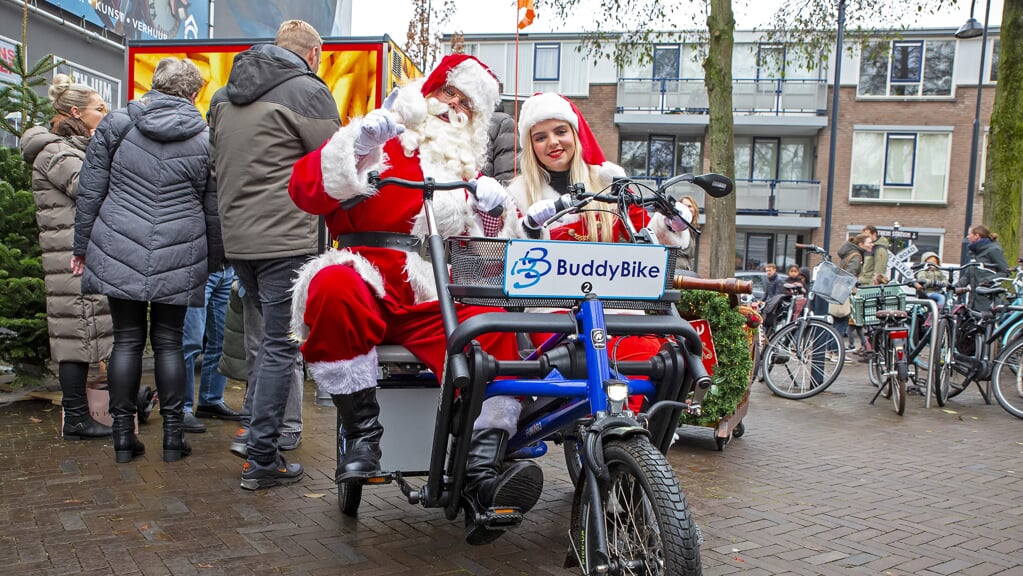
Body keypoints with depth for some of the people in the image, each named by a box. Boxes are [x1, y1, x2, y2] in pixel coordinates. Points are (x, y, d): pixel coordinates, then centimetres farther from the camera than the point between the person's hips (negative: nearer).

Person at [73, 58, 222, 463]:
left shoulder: (115, 124, 2)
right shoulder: (205, 140, 0)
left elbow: (89, 192, 4)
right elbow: (213, 211, 5)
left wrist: (82, 247, 13)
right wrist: (214, 262, 15)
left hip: (119, 254, 1)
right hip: (178, 260, 0)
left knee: (127, 340, 8)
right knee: (169, 342, 8)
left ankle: (123, 435, 14)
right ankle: (173, 436, 12)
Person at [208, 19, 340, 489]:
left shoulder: (225, 93, 17)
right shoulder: (307, 90, -7)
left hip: (235, 236, 8)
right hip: (285, 239, -8)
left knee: (273, 333, 22)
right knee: (282, 346, -1)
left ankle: (255, 427, 25)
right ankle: (262, 460, 4)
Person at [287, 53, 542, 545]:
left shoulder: (466, 166, 29)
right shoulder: (383, 142, 17)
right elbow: (307, 190, 1)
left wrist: (493, 206, -7)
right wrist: (357, 149, -14)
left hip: (435, 297, 3)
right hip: (368, 276, -2)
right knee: (334, 287, -37)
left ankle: (481, 478, -35)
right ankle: (361, 432, -24)